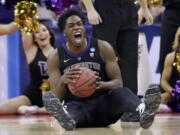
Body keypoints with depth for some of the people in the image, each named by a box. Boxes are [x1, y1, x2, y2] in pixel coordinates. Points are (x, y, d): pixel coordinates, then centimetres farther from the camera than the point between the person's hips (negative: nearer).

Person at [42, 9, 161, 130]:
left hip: (104, 103, 1)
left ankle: (143, 112, -65)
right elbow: (57, 98, -4)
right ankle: (67, 119, -70)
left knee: (121, 92, -33)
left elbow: (118, 82, -2)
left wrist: (101, 85, -25)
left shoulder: (103, 48, -1)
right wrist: (62, 81, -26)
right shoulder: (56, 58, 0)